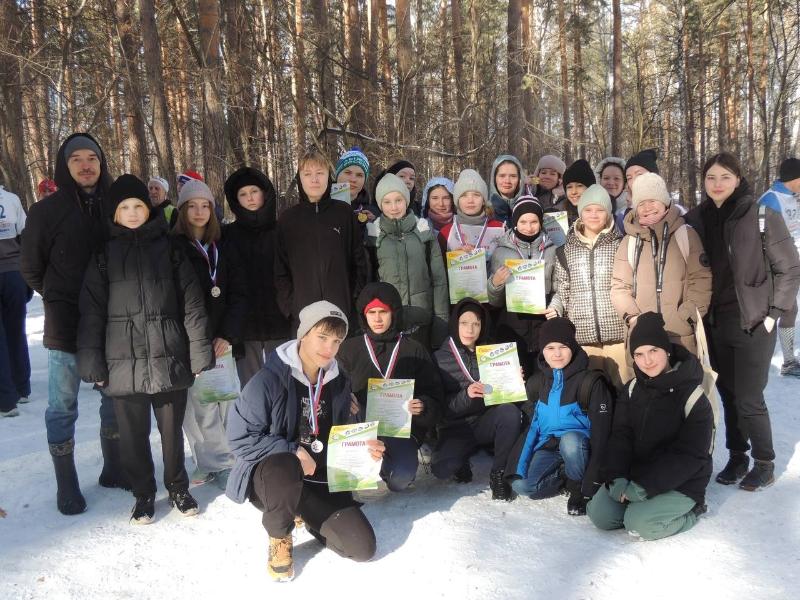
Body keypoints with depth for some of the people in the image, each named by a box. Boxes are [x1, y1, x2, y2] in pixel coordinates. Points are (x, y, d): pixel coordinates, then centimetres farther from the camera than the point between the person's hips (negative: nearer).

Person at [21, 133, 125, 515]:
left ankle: (113, 469, 29)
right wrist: (61, 298, 8)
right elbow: (31, 268, 6)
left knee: (116, 398, 12)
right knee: (62, 407, 4)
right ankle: (66, 487, 17)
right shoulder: (47, 211, -3)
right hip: (65, 326, -3)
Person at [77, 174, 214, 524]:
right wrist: (91, 360, -2)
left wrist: (200, 350, -4)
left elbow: (191, 302, 1)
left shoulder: (169, 248, 4)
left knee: (172, 430, 12)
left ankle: (178, 489, 32)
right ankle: (143, 495, 30)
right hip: (124, 362, 1)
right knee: (133, 434, 10)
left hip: (170, 359, 0)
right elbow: (91, 310, 3)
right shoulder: (104, 254, 6)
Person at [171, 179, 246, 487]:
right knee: (201, 405, -6)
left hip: (220, 339, 3)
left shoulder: (223, 248, 12)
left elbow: (238, 294, 8)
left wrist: (227, 334, -4)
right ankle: (221, 464, 6)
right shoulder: (173, 247, 2)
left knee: (222, 400, 0)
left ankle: (209, 464, 13)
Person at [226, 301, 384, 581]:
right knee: (285, 467, -42)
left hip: (322, 480, 5)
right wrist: (293, 453, -23)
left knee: (363, 548, -10)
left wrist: (363, 447, -6)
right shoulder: (269, 380, -17)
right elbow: (240, 437, -18)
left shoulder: (338, 383, 2)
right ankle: (279, 537, -7)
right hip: (271, 474, -4)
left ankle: (303, 514, 19)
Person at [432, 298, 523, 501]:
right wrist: (466, 396, -24)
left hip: (486, 423, 2)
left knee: (511, 412, -32)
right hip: (456, 428, -2)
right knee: (441, 469, -31)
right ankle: (462, 462, 6)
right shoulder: (439, 358, 0)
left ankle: (498, 474, -12)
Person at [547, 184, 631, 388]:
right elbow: (561, 290, 13)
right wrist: (554, 308, -6)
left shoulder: (620, 246, 5)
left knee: (622, 387, 4)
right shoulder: (566, 251, 9)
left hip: (618, 332, -1)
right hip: (582, 334, 1)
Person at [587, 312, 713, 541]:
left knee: (640, 524, -24)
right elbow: (620, 437, -1)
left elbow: (689, 456, -18)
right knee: (599, 514, -11)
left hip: (681, 484, -5)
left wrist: (645, 487, -23)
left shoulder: (692, 397, -16)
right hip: (635, 474, 5)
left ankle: (689, 509, 2)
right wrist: (617, 478, -17)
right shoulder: (632, 390, 2)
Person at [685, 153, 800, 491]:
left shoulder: (762, 216, -7)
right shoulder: (696, 219, 3)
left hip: (752, 323, -4)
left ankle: (764, 464, 18)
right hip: (714, 323, 4)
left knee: (749, 399, -1)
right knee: (728, 395, 12)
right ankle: (737, 457, 27)